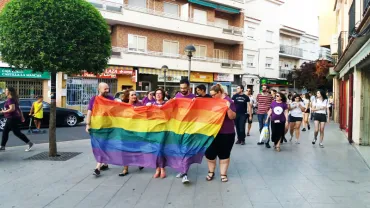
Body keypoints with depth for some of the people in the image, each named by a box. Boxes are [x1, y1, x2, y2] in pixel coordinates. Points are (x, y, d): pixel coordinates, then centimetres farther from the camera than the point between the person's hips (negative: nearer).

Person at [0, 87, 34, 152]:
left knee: (17, 133, -6)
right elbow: (18, 109, 17)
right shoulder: (14, 99, 13)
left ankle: (30, 144, -4)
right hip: (11, 118, 10)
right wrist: (22, 117, 21)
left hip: (12, 118, -10)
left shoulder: (10, 99, -17)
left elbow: (12, 109, -27)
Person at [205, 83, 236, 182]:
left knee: (224, 154, 7)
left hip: (226, 133, -5)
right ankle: (211, 172, 25)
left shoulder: (228, 101, -11)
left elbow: (233, 117, -15)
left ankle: (223, 174, 20)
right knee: (210, 153, 8)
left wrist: (228, 108, -33)